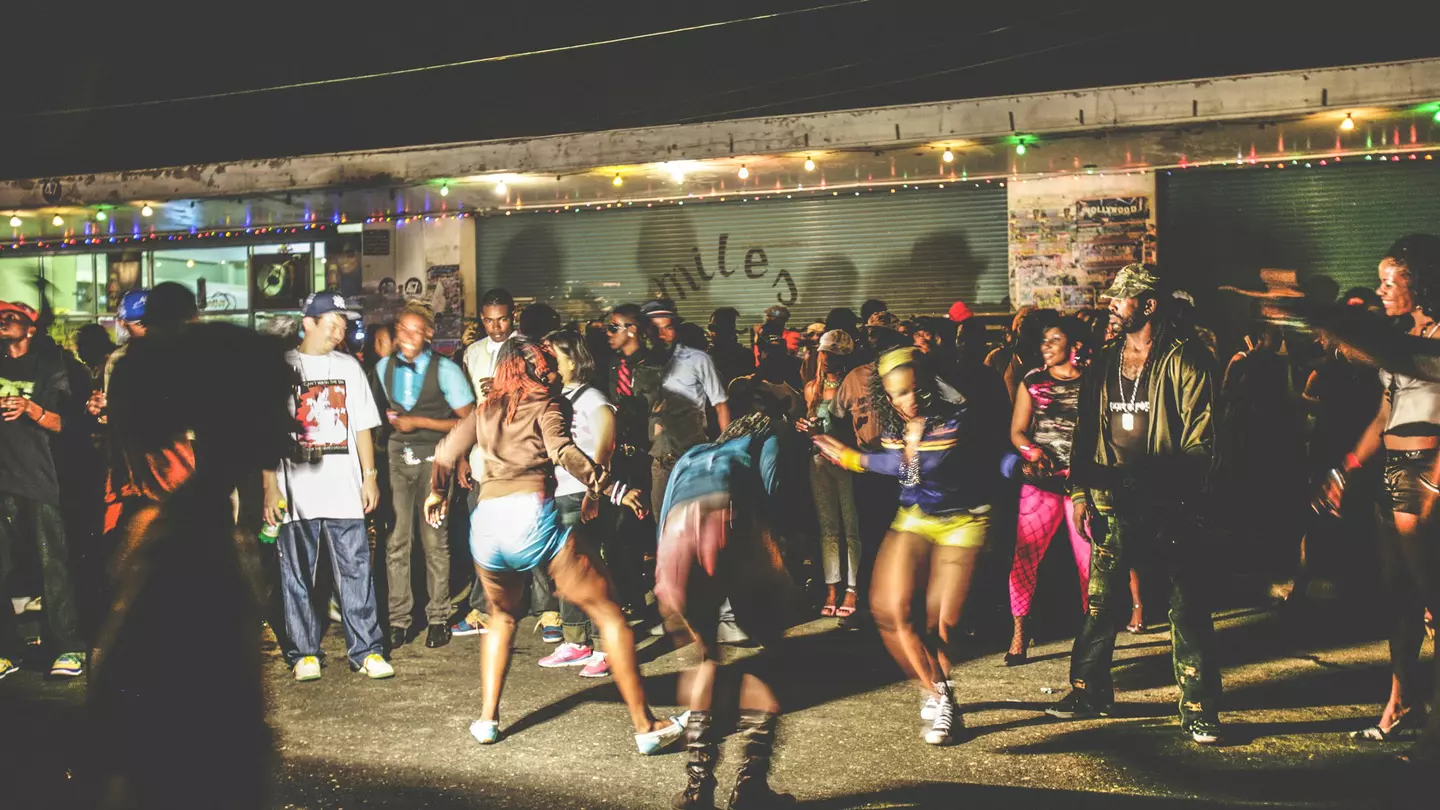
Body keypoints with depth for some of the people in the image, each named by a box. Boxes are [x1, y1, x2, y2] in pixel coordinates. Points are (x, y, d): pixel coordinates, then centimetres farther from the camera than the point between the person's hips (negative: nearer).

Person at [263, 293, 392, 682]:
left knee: (357, 570, 1)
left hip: (345, 489, 2)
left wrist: (370, 476, 7)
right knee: (297, 576, 4)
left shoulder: (349, 367, 12)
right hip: (296, 490, -2)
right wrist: (270, 487, -7)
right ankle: (305, 653, 14)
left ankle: (367, 650, 6)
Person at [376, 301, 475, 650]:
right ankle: (399, 619, 8)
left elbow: (467, 421, -6)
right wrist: (389, 420, 1)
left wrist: (418, 422, -11)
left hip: (433, 457, -3)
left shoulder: (445, 370, -5)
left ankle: (438, 618, 11)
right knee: (396, 539, 0)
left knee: (434, 540, 1)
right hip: (396, 455, 3)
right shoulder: (384, 368, 8)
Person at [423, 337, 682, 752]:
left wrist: (436, 493, 44)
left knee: (503, 617, 31)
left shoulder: (485, 411, 23)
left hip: (486, 520, 5)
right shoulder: (546, 405, 8)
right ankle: (645, 725, -3)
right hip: (531, 512, -5)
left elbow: (445, 453, 26)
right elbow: (563, 452, -10)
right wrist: (614, 490, -14)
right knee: (609, 614, 1)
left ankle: (487, 718, 23)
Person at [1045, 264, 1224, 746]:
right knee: (1102, 600, 10)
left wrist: (1182, 492, -17)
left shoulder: (1184, 360, -5)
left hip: (1168, 502, -5)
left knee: (1187, 607, -1)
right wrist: (1080, 489, 8)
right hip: (1112, 500, 5)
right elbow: (1086, 430, 15)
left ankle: (1198, 708, 7)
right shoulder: (1104, 364, 12)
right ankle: (1089, 691, 24)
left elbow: (1201, 438, -9)